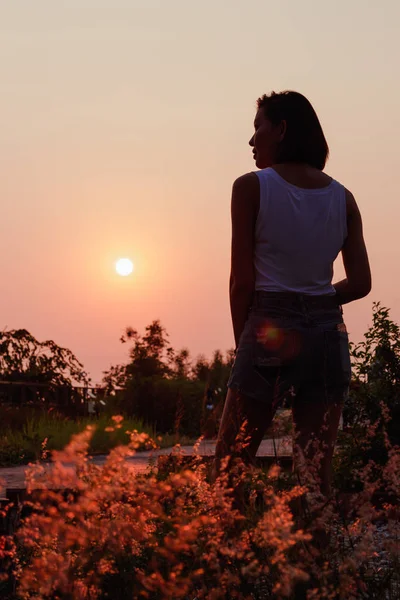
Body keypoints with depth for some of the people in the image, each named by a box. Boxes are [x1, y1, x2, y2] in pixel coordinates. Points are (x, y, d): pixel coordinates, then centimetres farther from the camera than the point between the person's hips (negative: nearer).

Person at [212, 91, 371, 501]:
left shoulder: (252, 187, -4)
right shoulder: (342, 197, 9)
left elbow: (242, 281, -6)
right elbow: (361, 282, 6)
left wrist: (243, 341, 5)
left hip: (270, 332, -4)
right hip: (329, 332, 5)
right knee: (316, 473, 6)